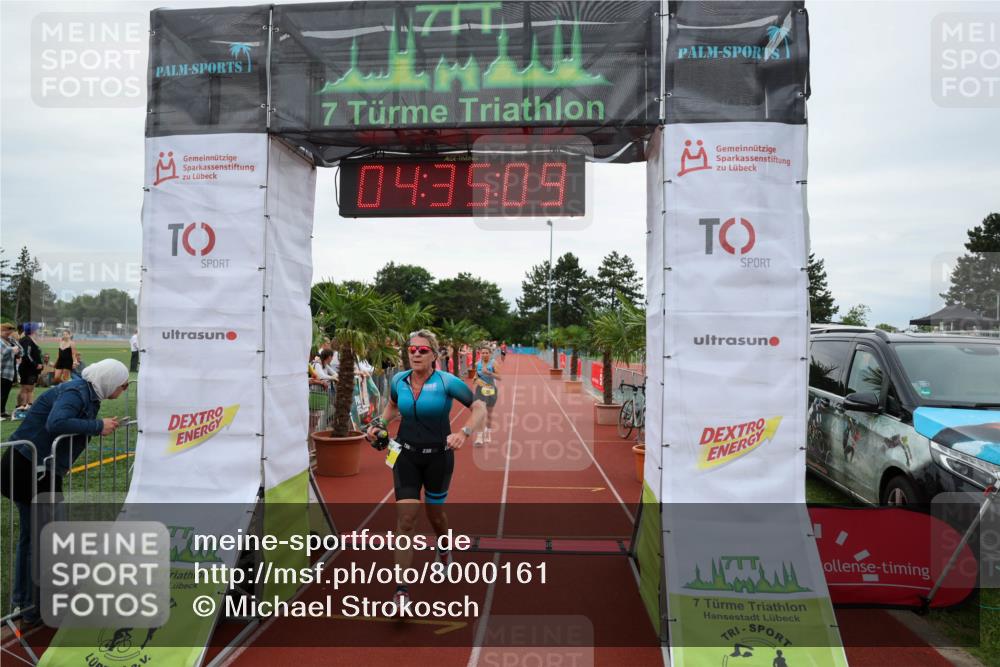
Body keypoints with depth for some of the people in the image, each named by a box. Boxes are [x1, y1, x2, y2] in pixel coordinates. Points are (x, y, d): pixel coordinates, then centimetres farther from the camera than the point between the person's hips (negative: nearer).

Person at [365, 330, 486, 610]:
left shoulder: (447, 381, -16)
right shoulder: (398, 380, -4)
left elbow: (480, 408, -16)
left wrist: (463, 433, -32)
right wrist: (381, 424, 0)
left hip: (438, 456, -2)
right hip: (406, 455, 2)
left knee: (435, 513, 17)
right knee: (406, 519, -9)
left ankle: (444, 549, 53)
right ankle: (401, 590, -3)